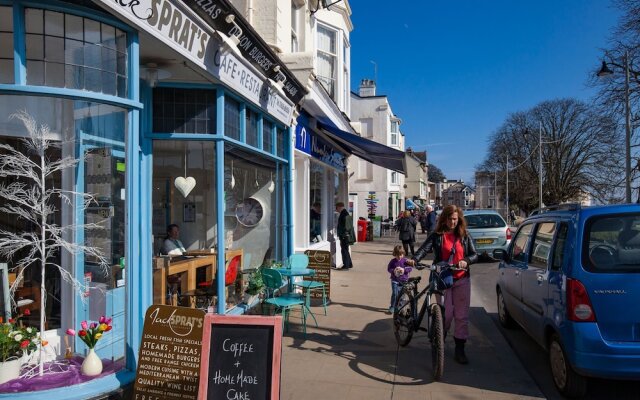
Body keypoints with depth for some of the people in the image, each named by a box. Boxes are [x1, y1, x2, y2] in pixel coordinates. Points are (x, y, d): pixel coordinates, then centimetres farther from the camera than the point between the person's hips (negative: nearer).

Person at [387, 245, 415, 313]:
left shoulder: (405, 260, -3)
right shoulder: (393, 261, -2)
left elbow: (410, 268, -2)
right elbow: (388, 268, 3)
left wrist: (404, 269, -18)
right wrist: (393, 270, -17)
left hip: (403, 280, 1)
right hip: (395, 280, -1)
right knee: (394, 293, -8)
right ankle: (392, 307, 4)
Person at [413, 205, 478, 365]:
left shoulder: (464, 236, 8)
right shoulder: (436, 235, 0)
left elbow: (474, 255, 4)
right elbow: (424, 248, -15)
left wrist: (466, 261, -18)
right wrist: (414, 259, -34)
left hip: (462, 280, 2)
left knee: (462, 316, 2)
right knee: (446, 314, -2)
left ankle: (460, 349, 12)